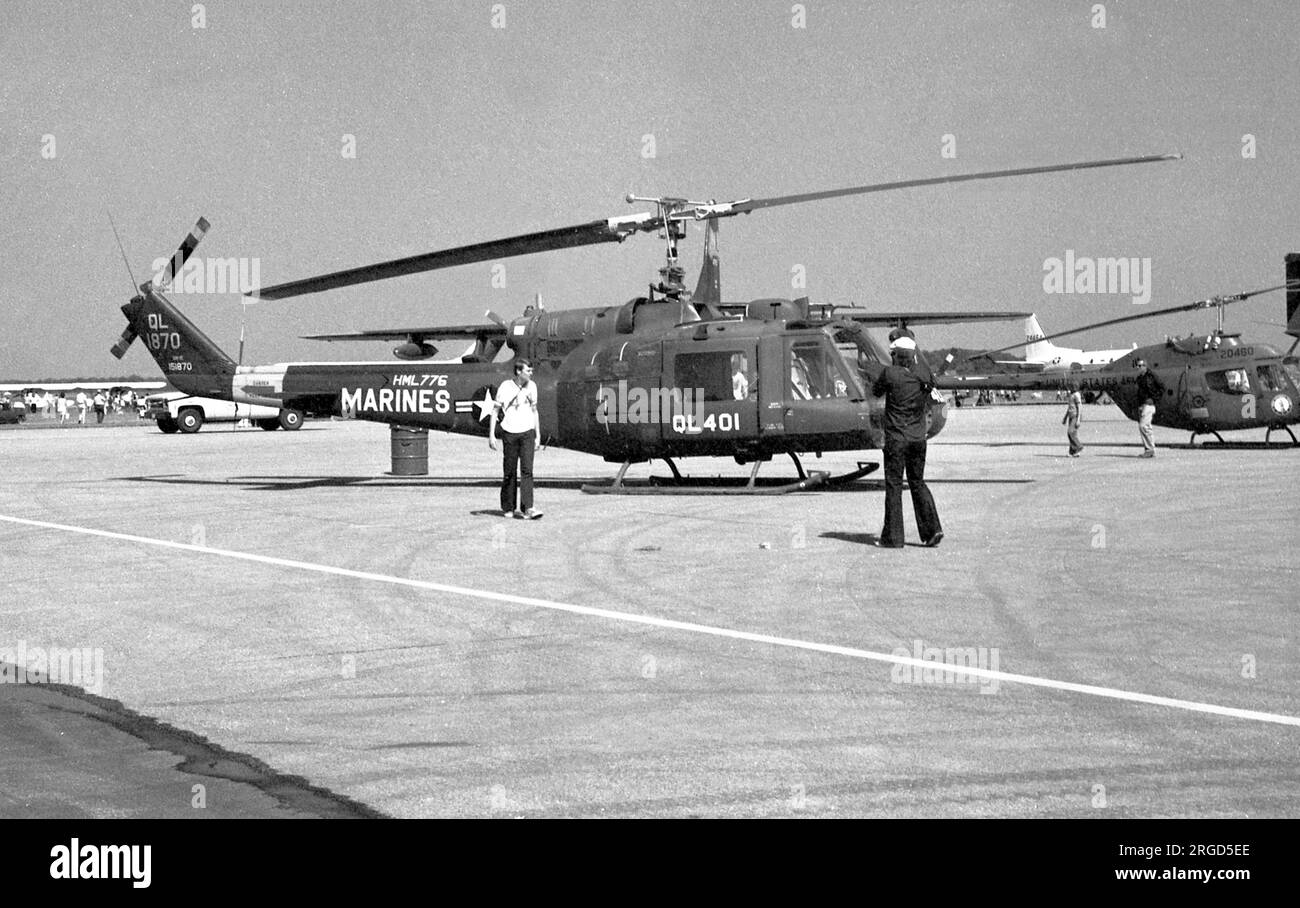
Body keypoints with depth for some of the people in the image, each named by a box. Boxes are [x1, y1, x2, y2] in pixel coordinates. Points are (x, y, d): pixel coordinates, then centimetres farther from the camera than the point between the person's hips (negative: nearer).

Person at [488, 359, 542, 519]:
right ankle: (508, 508, 17)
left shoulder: (531, 387, 7)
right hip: (510, 433, -2)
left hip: (527, 432, 2)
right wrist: (491, 435, -4)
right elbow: (495, 410, 1)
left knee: (527, 470, -9)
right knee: (509, 472, 4)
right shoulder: (506, 387, -5)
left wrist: (538, 435, 15)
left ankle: (527, 508, -15)